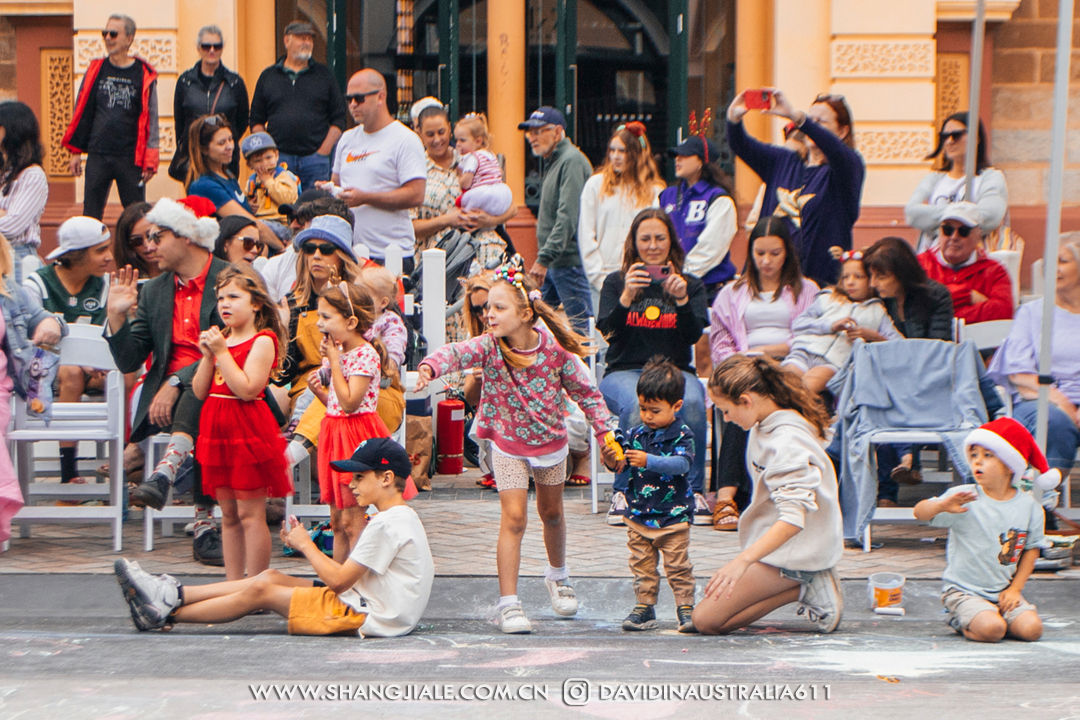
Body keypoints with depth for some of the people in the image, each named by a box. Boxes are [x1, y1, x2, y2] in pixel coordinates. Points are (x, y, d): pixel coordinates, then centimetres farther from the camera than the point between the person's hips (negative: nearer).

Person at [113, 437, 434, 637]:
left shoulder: (387, 525, -18)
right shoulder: (402, 517, 15)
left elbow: (339, 580, -18)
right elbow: (346, 574, 12)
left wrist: (306, 545, -4)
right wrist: (303, 543, 3)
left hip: (371, 617, -10)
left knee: (261, 591, -7)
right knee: (270, 577, 8)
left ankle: (165, 614, 2)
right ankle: (176, 595, 9)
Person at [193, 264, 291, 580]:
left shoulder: (263, 340, -9)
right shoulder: (219, 340, 13)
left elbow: (248, 389, -20)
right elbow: (199, 391, 9)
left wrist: (222, 352, -18)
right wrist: (207, 356, -5)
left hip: (248, 432, -8)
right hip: (217, 430, 8)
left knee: (250, 515, -5)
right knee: (228, 516, 11)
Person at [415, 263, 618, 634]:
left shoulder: (555, 349, -16)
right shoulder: (489, 347, -18)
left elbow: (585, 391, -5)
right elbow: (457, 353, -37)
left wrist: (605, 431, -6)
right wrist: (431, 366, -58)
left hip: (551, 443, 1)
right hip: (508, 447, -1)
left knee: (551, 513, 20)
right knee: (513, 519, -11)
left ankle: (557, 576, 48)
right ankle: (508, 603, -8)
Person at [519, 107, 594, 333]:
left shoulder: (572, 161, -13)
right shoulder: (552, 162, 19)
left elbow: (568, 218, -22)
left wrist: (544, 258, -25)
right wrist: (542, 259, 18)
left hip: (569, 263, -10)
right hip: (551, 264, 10)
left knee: (580, 329, -6)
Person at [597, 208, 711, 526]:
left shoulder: (691, 285, 12)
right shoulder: (616, 282, 10)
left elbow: (694, 335, -4)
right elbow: (608, 331, -6)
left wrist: (682, 300, -22)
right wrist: (627, 296, -23)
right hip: (625, 371, -1)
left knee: (692, 404, -34)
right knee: (635, 407, -36)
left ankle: (694, 491, -22)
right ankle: (623, 493, -23)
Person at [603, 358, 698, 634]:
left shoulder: (682, 435, -9)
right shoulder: (637, 434, 4)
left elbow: (682, 464, -24)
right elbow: (622, 463, 6)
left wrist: (648, 461, -35)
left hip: (673, 516, -4)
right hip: (638, 515, 4)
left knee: (677, 565, -1)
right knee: (642, 565, 8)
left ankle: (686, 608, 8)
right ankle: (644, 606, 17)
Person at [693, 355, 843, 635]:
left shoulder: (787, 443, -26)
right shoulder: (767, 425, 4)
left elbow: (794, 517, -34)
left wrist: (743, 560, -42)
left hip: (793, 554, -10)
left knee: (706, 620, -12)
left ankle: (804, 589, -8)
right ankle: (807, 583, 7)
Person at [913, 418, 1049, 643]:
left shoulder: (1028, 506, 0)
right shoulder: (964, 497, -10)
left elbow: (1032, 548, 10)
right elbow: (919, 513, -19)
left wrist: (1015, 588, 1)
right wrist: (942, 505, -41)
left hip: (1003, 591, 4)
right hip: (963, 590, -4)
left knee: (1031, 629, -17)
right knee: (992, 629, -27)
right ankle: (960, 621, 6)